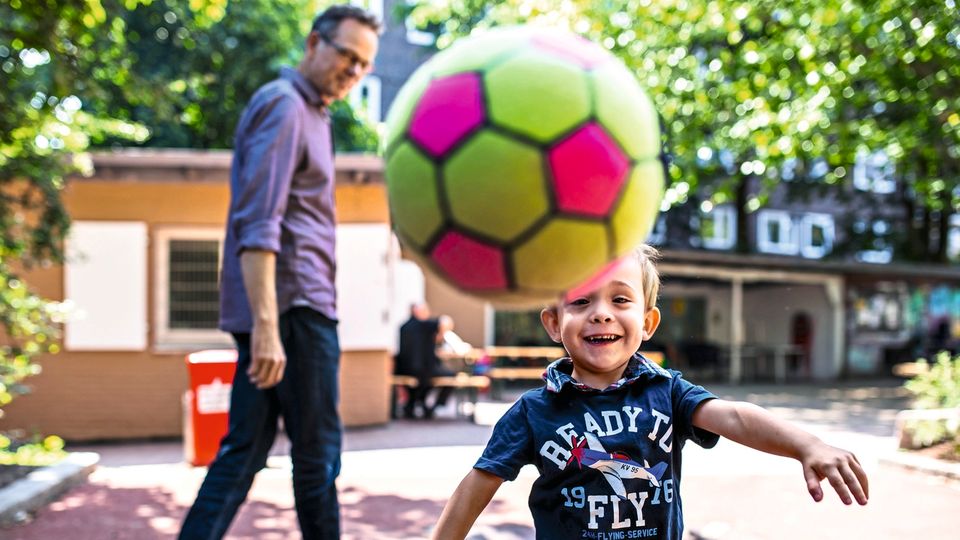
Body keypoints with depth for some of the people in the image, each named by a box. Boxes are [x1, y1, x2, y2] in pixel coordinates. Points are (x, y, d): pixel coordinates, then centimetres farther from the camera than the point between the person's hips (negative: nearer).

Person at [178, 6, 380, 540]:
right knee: (318, 455, 1)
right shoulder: (283, 103, -10)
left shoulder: (310, 112, 21)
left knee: (244, 451, 8)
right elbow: (257, 225, -21)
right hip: (294, 306, -9)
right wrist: (266, 326, -28)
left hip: (278, 312, 9)